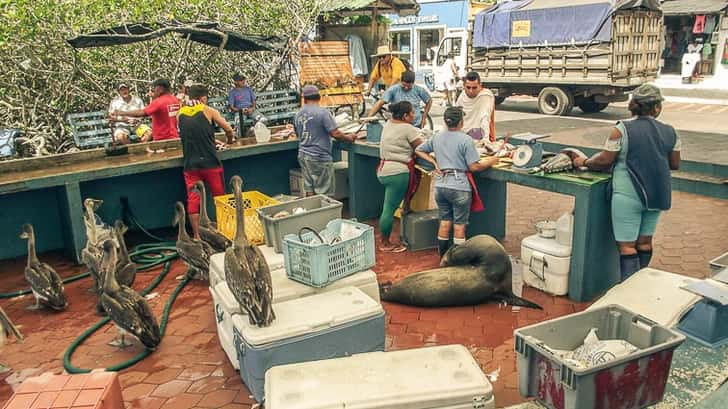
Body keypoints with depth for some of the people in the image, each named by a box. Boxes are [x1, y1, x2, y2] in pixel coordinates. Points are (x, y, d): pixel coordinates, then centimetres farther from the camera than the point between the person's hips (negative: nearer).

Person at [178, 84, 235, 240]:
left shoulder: (181, 113, 8)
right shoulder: (208, 111, -2)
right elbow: (229, 130, 0)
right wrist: (229, 141, 21)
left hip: (190, 164, 3)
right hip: (210, 163, -2)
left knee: (193, 200, 5)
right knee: (219, 198, 11)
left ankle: (197, 235, 7)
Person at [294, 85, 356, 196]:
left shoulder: (297, 115, 7)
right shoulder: (323, 113, -12)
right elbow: (335, 134, -15)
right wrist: (348, 138, 2)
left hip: (303, 155, 7)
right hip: (319, 157, -7)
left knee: (309, 190, 10)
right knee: (322, 193, -1)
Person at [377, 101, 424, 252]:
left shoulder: (388, 125, 13)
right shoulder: (409, 129, -10)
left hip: (383, 169, 9)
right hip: (397, 172, -9)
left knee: (389, 206, 15)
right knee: (390, 208, -2)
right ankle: (385, 244, 7)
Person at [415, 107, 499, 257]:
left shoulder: (436, 137, 7)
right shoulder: (465, 140, -11)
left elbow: (418, 150, 19)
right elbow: (474, 167, -12)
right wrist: (490, 161, 3)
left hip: (440, 185, 5)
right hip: (459, 187, -5)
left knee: (444, 222, 15)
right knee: (459, 225, 4)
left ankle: (443, 257, 23)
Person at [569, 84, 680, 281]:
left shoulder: (622, 130, -11)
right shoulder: (670, 133, 2)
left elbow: (605, 160, -10)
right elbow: (675, 164, 8)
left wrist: (584, 162, 7)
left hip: (628, 195, -5)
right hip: (657, 195, 5)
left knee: (627, 246, -1)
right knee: (644, 241, 17)